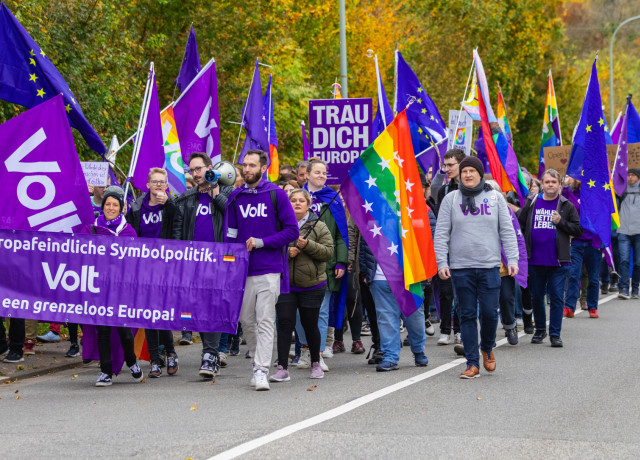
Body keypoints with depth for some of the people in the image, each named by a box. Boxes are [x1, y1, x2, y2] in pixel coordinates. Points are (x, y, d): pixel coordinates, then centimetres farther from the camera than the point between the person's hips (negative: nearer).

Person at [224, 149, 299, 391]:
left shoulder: (276, 194, -1)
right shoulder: (236, 197, 9)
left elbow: (292, 230, -3)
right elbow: (230, 235, 13)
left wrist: (262, 242, -11)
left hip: (269, 270, -4)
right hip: (242, 271, 4)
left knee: (265, 321, -7)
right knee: (246, 320, 9)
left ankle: (261, 371, -10)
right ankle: (257, 359, 27)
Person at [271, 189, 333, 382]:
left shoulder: (319, 227, 3)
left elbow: (328, 251, -4)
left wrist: (308, 246, -17)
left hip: (312, 285, 0)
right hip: (285, 285, 0)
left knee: (310, 325, 8)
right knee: (285, 323, -8)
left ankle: (316, 363, 27)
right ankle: (282, 368, -8)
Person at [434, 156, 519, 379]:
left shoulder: (495, 198, 7)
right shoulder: (451, 199, 6)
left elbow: (507, 231, 7)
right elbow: (441, 233, 5)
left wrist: (512, 259, -3)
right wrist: (442, 262, -5)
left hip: (489, 266, 0)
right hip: (460, 267, 0)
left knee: (489, 312, -3)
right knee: (467, 315, 2)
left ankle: (487, 348, 25)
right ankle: (472, 363, 8)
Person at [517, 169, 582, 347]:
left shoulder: (567, 206, 5)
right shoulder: (531, 203, 8)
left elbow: (578, 230, 4)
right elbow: (519, 224, 9)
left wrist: (561, 222, -10)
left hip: (558, 261, -2)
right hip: (535, 259, 2)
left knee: (556, 297, -2)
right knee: (536, 296, 11)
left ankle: (555, 334, 3)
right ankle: (540, 329, 27)